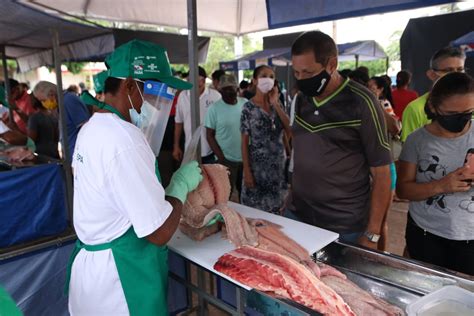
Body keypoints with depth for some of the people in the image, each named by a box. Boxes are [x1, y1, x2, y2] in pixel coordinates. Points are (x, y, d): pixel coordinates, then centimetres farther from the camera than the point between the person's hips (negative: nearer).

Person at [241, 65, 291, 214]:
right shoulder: (249, 107, -7)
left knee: (275, 206, 14)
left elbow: (290, 129, -7)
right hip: (258, 165, -4)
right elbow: (244, 141, -8)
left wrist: (275, 104, -11)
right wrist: (247, 170, -12)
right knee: (255, 208, 6)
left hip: (279, 164, 4)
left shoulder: (277, 103, 5)